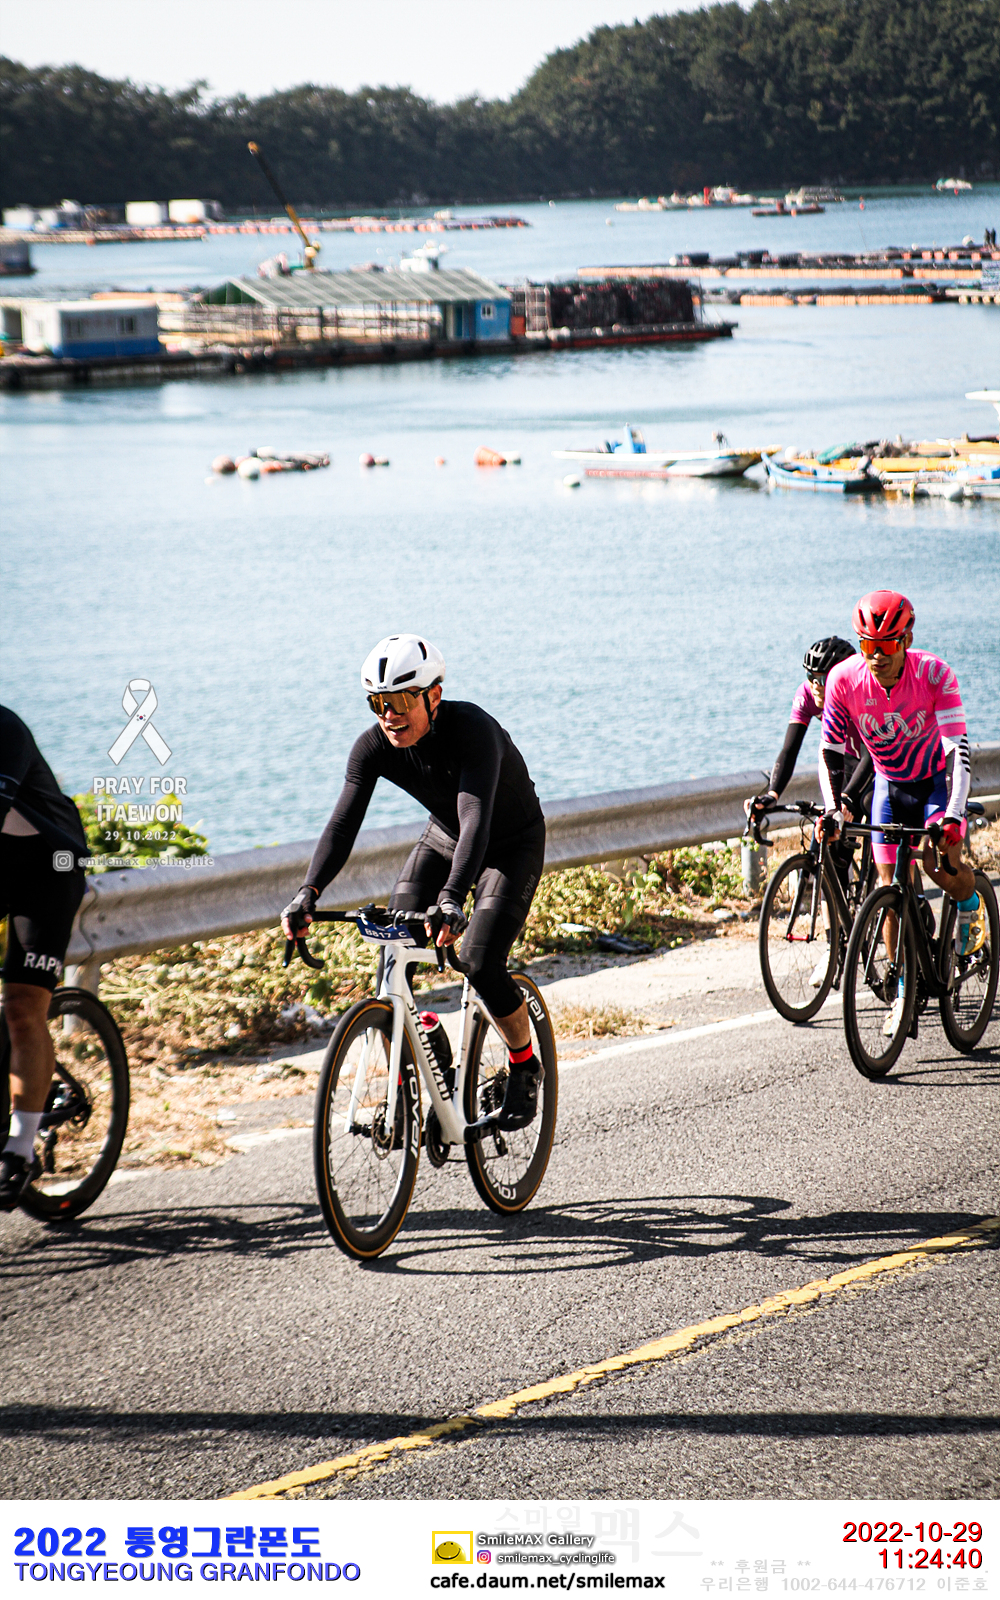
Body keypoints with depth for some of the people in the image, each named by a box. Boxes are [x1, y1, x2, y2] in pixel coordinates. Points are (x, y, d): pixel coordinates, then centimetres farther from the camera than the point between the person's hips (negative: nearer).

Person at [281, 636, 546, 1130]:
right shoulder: (374, 746, -19)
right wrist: (309, 892, -43)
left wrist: (452, 897, -62)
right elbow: (343, 822, -26)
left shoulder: (472, 731, -35)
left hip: (513, 845, -5)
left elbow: (476, 821, -47)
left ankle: (525, 1065, 5)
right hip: (444, 837, 5)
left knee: (481, 964, -22)